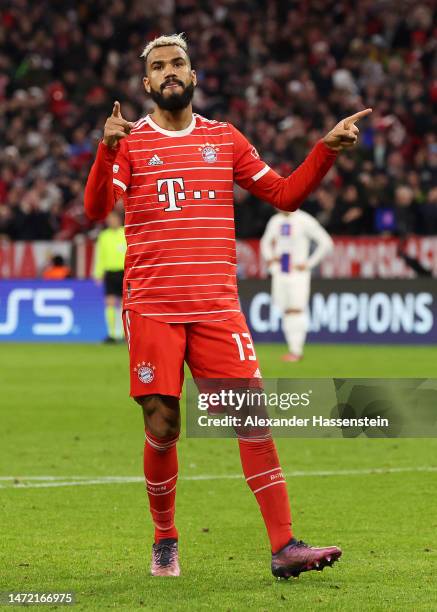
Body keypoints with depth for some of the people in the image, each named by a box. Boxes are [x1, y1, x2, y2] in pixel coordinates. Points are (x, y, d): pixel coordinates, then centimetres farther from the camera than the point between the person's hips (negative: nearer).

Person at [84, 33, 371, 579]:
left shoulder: (224, 139, 13)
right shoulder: (130, 142, 4)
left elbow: (285, 194, 16)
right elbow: (96, 208, -11)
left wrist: (327, 149, 4)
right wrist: (107, 150, -27)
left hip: (217, 305, 2)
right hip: (151, 308, -2)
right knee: (162, 428, -1)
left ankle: (283, 547, -9)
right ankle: (164, 541, 19)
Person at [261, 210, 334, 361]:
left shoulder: (304, 221, -8)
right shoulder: (275, 221, 10)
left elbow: (326, 242, -7)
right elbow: (266, 242, 28)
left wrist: (309, 264, -9)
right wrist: (269, 257, 9)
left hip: (298, 274, -6)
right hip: (279, 274, 6)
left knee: (296, 310, -13)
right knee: (286, 313, 5)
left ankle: (296, 350, -12)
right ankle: (293, 349, 10)